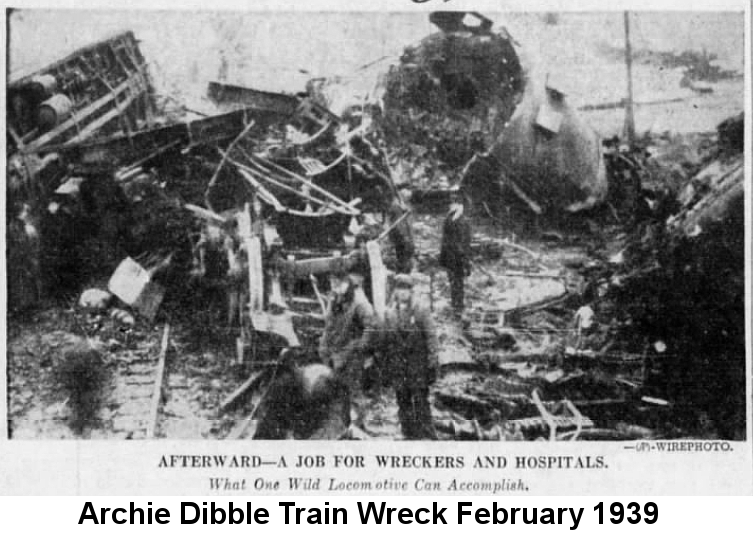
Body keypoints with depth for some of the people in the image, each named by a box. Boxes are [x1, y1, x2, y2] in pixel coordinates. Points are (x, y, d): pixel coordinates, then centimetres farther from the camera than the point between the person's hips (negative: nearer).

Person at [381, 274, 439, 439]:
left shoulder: (421, 312, -1)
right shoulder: (389, 314, 9)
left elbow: (431, 337, -4)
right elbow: (384, 339, 13)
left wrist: (432, 362, -10)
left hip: (418, 362, -3)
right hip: (397, 364, 4)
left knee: (421, 400, -5)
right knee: (403, 401, 6)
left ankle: (428, 436, 1)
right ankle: (409, 435, 15)